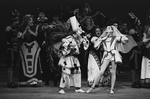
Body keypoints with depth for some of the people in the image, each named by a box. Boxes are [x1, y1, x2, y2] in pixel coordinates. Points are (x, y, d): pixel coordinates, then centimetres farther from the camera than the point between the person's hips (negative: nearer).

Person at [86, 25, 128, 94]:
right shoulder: (103, 39, 9)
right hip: (106, 56, 0)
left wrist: (119, 35, -2)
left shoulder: (115, 38, 6)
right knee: (101, 72, -9)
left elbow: (125, 39, -2)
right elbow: (95, 46, 0)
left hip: (114, 55, 0)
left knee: (113, 73, 2)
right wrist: (101, 39, -5)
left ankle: (112, 89, 10)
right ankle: (92, 87, -5)